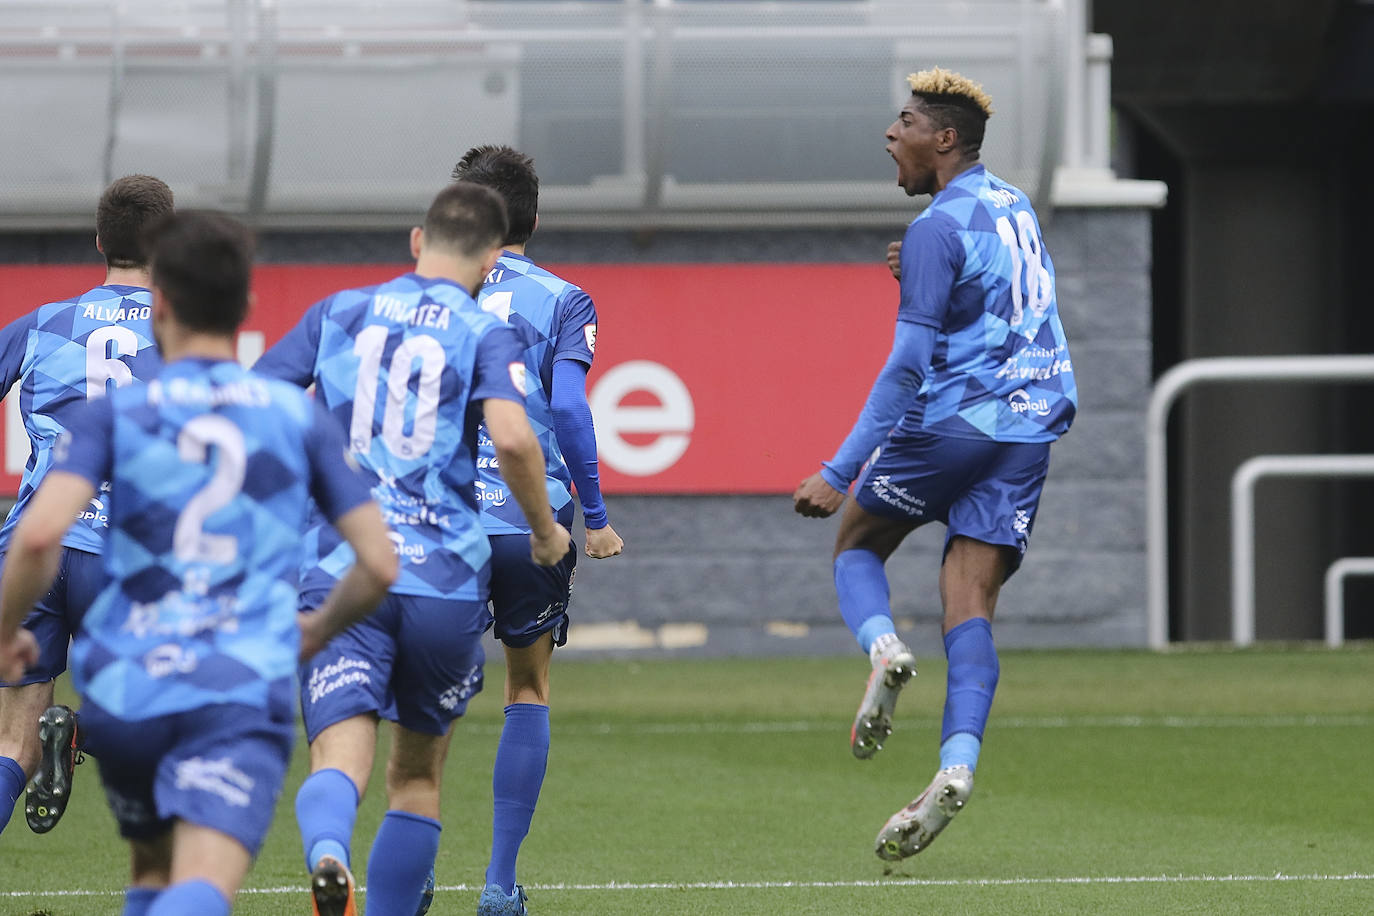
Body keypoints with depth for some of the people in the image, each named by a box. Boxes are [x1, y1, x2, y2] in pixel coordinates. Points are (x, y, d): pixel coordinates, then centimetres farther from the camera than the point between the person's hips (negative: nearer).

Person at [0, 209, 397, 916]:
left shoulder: (114, 413, 5)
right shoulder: (300, 418, 11)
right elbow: (379, 565, 9)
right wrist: (317, 631, 30)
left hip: (123, 694, 1)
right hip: (245, 695, -1)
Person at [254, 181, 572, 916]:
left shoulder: (339, 313, 12)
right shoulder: (485, 333, 2)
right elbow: (511, 436, -16)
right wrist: (545, 531, 0)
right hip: (444, 575, -1)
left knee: (340, 757, -13)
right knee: (418, 772, 19)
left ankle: (326, 852, -46)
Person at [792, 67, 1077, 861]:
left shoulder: (939, 229, -11)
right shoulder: (1015, 207, 14)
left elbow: (908, 364, -17)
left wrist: (840, 473, -17)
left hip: (951, 419, -7)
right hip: (1030, 429, 7)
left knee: (857, 544, 16)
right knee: (971, 604, -1)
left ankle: (884, 648, -14)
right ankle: (958, 764, -18)